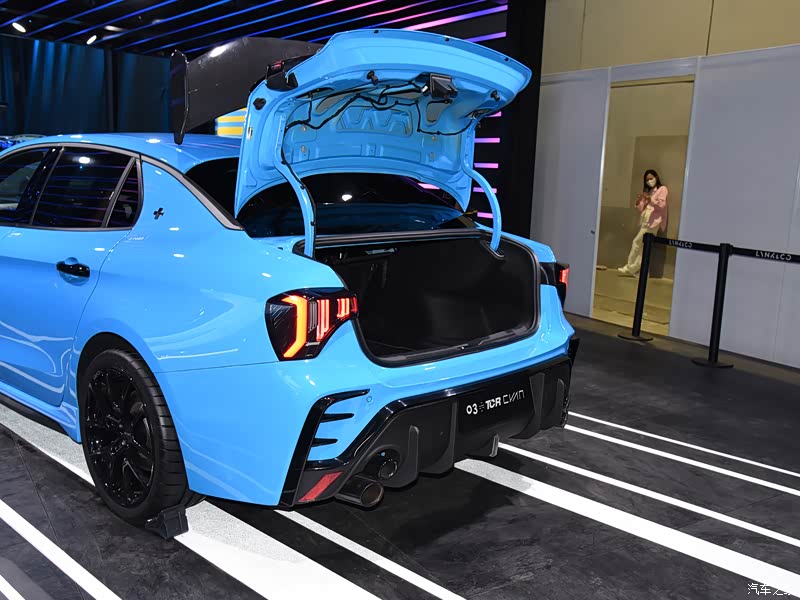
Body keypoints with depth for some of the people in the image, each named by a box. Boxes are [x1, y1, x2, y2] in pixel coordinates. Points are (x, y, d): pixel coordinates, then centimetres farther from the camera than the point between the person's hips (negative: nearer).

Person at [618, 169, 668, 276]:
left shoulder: (662, 189, 4)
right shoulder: (649, 191, 25)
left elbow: (661, 205, -11)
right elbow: (642, 209, 18)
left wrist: (650, 199, -24)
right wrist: (638, 202, -4)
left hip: (653, 221, -7)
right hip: (645, 221, 7)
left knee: (637, 242, -10)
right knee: (642, 246, 1)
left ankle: (630, 268, -5)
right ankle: (634, 270, -3)